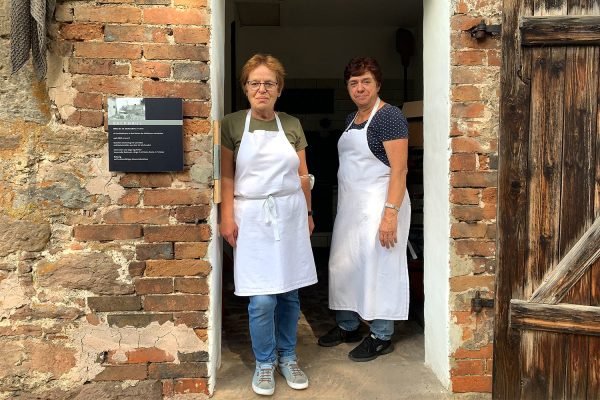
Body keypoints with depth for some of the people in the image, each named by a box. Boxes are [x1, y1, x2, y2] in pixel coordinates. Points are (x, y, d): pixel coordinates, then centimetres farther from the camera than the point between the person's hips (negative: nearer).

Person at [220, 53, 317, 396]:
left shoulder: (292, 125, 9)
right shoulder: (233, 124, 1)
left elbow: (302, 174, 13)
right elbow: (226, 175, -1)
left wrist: (308, 212, 13)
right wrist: (227, 216, -9)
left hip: (290, 214, 3)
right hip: (253, 216, -3)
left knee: (290, 292, 7)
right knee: (262, 299, -4)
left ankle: (287, 357, 26)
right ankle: (265, 362, 18)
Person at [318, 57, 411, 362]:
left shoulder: (389, 117, -12)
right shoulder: (351, 119, 14)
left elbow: (399, 169, -18)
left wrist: (391, 213, -25)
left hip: (378, 204, -9)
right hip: (350, 205, 9)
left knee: (378, 267, 0)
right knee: (343, 264, 13)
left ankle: (381, 337, 15)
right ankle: (347, 326, 30)